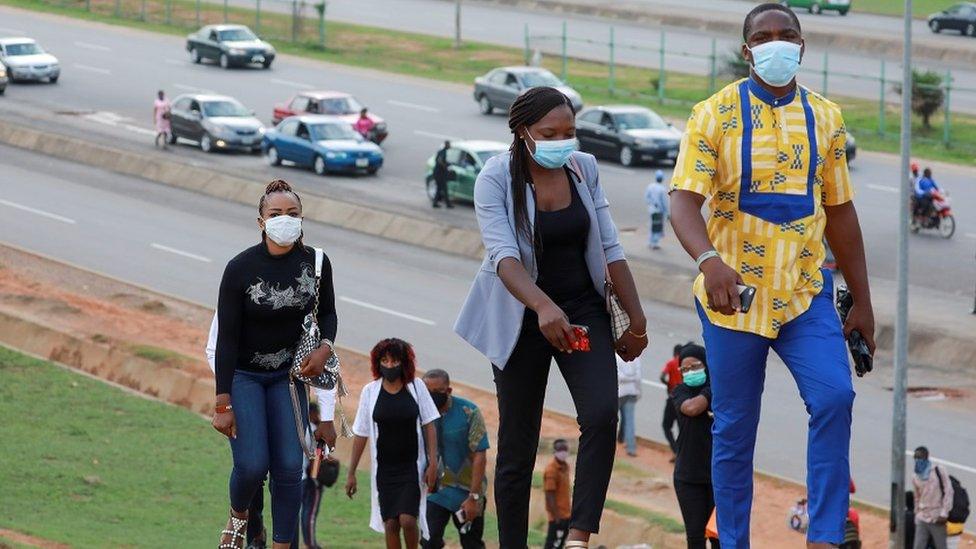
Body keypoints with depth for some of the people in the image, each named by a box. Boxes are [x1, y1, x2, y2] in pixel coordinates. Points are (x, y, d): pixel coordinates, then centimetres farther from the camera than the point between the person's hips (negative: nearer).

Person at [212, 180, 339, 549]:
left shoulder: (316, 262, -8)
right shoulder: (240, 268, -19)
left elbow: (327, 312, 11)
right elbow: (226, 338, -16)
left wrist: (325, 346, -12)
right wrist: (223, 405, -18)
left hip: (288, 374, 3)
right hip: (243, 375, -3)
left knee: (289, 466, -5)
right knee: (253, 465, -14)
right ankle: (238, 517, 18)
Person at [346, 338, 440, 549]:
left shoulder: (416, 387, -2)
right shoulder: (370, 391, 0)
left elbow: (429, 426, 2)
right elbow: (361, 434, 5)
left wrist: (433, 463, -6)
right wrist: (351, 472, 5)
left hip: (412, 466, -2)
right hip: (384, 468, 2)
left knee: (407, 519, -14)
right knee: (390, 524, 0)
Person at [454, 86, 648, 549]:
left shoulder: (584, 168, -1)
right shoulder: (496, 179, -14)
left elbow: (610, 248, 4)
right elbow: (504, 256, -26)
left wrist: (637, 321, 3)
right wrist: (544, 308, -43)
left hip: (583, 307, 3)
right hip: (522, 316, -2)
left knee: (602, 415, -20)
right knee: (517, 445, 1)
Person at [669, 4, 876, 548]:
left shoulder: (826, 117, 8)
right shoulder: (715, 115, -4)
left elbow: (841, 211, 14)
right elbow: (684, 200, -14)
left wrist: (862, 300, 13)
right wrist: (709, 260, -33)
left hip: (806, 292, 2)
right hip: (735, 294, -2)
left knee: (835, 397, -18)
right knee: (734, 429, 4)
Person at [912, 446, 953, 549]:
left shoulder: (938, 471, -7)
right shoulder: (915, 477, 7)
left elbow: (948, 491, -8)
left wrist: (944, 513, -14)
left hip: (937, 519, -4)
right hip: (922, 519, 4)